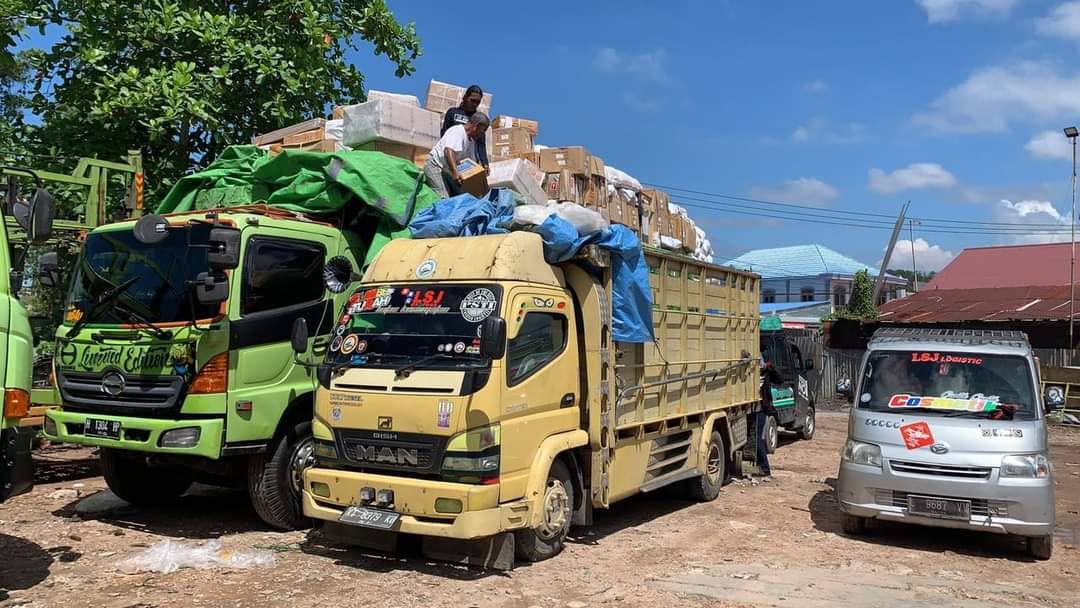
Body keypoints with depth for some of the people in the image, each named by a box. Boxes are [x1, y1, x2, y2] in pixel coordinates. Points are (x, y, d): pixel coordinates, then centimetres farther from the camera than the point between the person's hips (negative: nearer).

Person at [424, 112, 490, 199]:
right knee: (444, 199, -24)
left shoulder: (472, 141, 11)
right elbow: (448, 151, -35)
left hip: (447, 171, 10)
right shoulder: (457, 131, -19)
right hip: (435, 166, -10)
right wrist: (455, 172, -46)